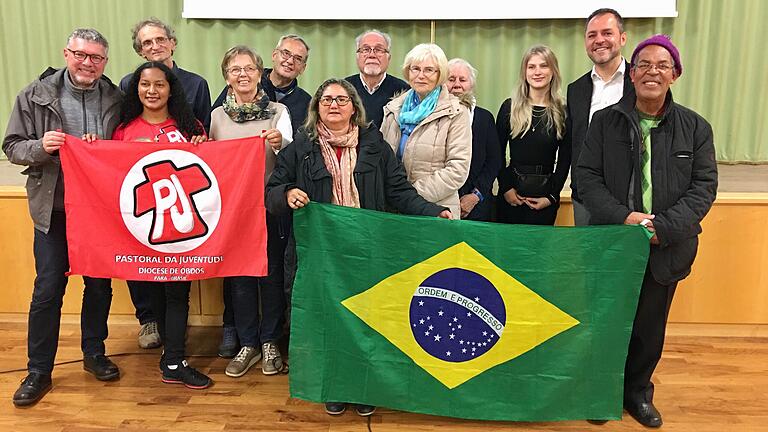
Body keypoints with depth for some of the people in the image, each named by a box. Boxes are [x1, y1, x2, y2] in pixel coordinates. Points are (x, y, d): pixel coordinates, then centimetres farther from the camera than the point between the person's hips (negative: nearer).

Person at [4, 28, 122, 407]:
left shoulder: (117, 99, 2)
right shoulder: (36, 95, -1)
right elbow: (12, 147, 2)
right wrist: (40, 146, -18)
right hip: (54, 208, -1)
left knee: (100, 285, 12)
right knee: (48, 289, 2)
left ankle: (94, 354, 31)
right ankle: (38, 371, 17)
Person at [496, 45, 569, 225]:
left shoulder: (563, 112, 2)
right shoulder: (510, 107, 2)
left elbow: (564, 160, 3)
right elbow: (498, 154, 2)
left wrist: (551, 196, -5)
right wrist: (506, 188, -8)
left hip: (545, 192, 0)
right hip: (511, 193, 0)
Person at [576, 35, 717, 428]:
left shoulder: (695, 127, 2)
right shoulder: (605, 121, 0)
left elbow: (704, 186, -2)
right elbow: (587, 175, -5)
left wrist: (665, 227, -16)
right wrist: (623, 217, -18)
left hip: (665, 249, 1)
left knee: (649, 326, 13)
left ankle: (638, 391, 33)